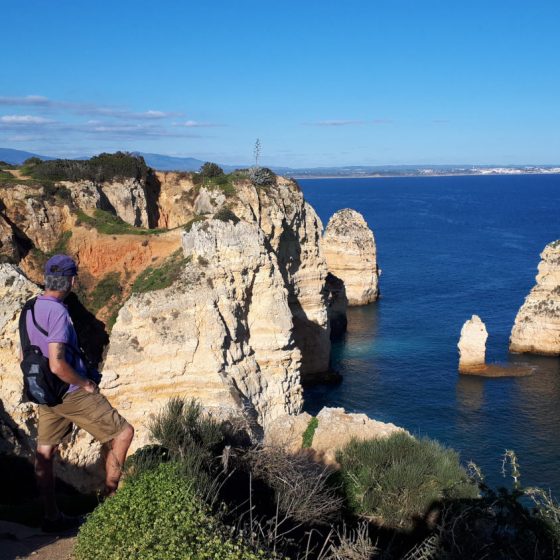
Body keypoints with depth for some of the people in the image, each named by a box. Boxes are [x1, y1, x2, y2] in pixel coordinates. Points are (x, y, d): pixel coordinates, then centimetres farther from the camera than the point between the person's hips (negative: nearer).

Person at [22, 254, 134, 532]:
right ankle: (110, 497, 11)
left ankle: (51, 517, 23)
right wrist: (85, 384, -15)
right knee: (122, 433, 3)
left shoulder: (31, 308, 5)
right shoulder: (57, 312, -23)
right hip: (71, 393, -9)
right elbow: (57, 365, -30)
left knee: (45, 452, 12)